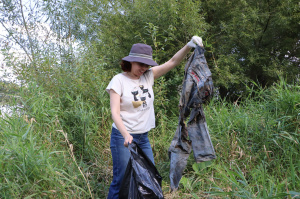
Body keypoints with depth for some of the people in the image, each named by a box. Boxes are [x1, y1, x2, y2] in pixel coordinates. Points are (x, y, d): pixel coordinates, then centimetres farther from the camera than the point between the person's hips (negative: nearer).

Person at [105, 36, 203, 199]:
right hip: (123, 136, -5)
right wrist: (126, 135, -32)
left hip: (143, 137, 5)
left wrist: (189, 46, -20)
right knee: (121, 181, 0)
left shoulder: (148, 76, 2)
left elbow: (172, 62, -4)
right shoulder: (119, 80, -11)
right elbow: (115, 112, -18)